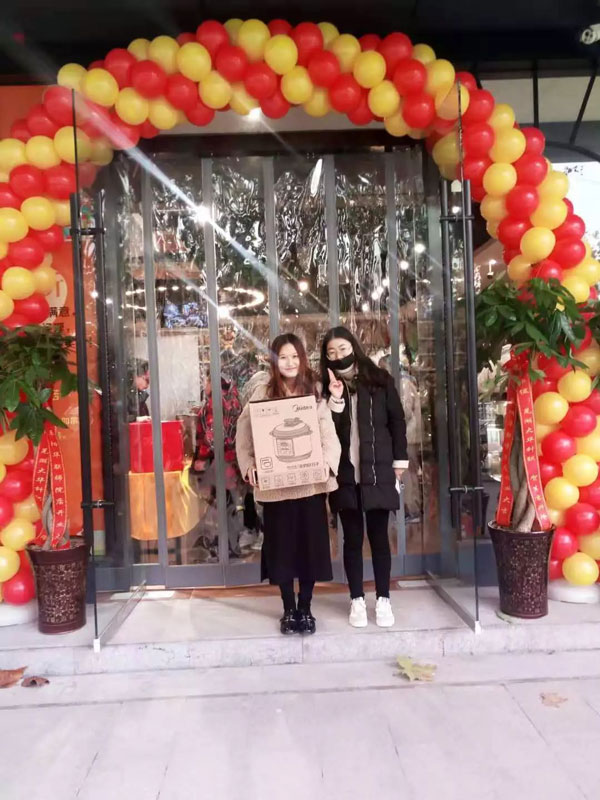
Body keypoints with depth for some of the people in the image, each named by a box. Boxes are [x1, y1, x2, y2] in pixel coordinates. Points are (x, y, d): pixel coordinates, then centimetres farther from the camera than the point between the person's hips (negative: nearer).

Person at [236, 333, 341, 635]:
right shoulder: (262, 393, 3)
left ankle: (305, 610, 23)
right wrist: (249, 467, -12)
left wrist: (328, 463, -19)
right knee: (281, 547, 7)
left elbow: (329, 434, -3)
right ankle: (288, 610, 24)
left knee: (310, 545, 7)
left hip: (310, 483, 1)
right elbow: (244, 435, 2)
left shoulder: (315, 391, 5)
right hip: (275, 485, 0)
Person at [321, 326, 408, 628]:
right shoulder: (326, 387, 3)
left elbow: (397, 420, 6)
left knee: (378, 536, 8)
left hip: (377, 471, -1)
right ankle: (357, 600, 20)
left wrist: (399, 460, 3)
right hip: (345, 474, 1)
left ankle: (383, 599, 20)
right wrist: (335, 400, -16)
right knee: (352, 538, 8)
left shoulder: (379, 379, 2)